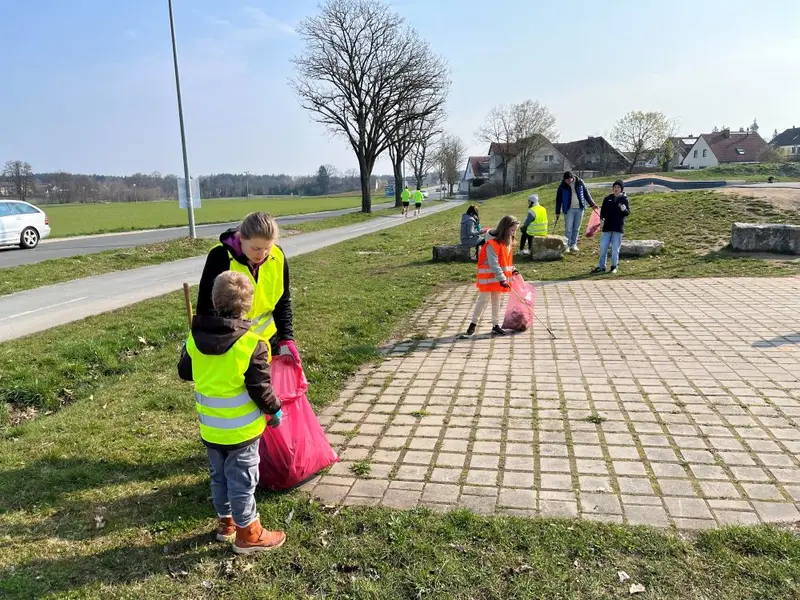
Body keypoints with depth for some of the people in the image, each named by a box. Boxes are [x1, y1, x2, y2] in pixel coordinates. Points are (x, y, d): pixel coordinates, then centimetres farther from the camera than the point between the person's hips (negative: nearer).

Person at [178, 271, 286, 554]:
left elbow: (185, 373, 9)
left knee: (219, 477, 21)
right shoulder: (252, 344, -22)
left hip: (210, 427, 5)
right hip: (241, 429, -5)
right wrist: (274, 410, 0)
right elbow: (260, 389, -18)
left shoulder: (196, 337, -6)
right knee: (242, 481, 8)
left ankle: (225, 521, 37)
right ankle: (247, 534, 21)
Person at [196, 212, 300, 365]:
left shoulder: (278, 257, -10)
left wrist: (286, 338, -9)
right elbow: (206, 307, -17)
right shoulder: (220, 257, -21)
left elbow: (283, 302, 1)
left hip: (267, 337, 4)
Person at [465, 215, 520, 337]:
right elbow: (494, 264, -27)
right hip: (488, 276, -7)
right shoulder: (492, 244, -24)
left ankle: (496, 325, 18)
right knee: (483, 300, 0)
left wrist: (512, 270, 5)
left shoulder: (507, 241, 4)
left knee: (496, 301, 12)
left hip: (499, 277, 7)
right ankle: (473, 323, 14)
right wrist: (502, 279, -30)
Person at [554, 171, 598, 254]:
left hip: (579, 208, 2)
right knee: (568, 228, -5)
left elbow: (586, 194, 9)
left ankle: (573, 245, 16)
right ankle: (567, 245, 2)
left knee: (576, 228, 7)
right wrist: (557, 212, -1)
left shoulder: (580, 182, 0)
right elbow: (558, 199, 0)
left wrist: (592, 204, 10)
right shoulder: (562, 186, -4)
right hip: (569, 209, -2)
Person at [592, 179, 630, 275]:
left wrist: (624, 210, -24)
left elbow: (628, 212, -2)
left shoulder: (624, 199, 2)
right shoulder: (607, 199, 8)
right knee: (603, 247, 3)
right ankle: (601, 266, 12)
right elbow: (603, 210, 12)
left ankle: (614, 266, 13)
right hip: (607, 227, 2)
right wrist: (602, 217, -8)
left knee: (615, 248, 2)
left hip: (618, 228, -2)